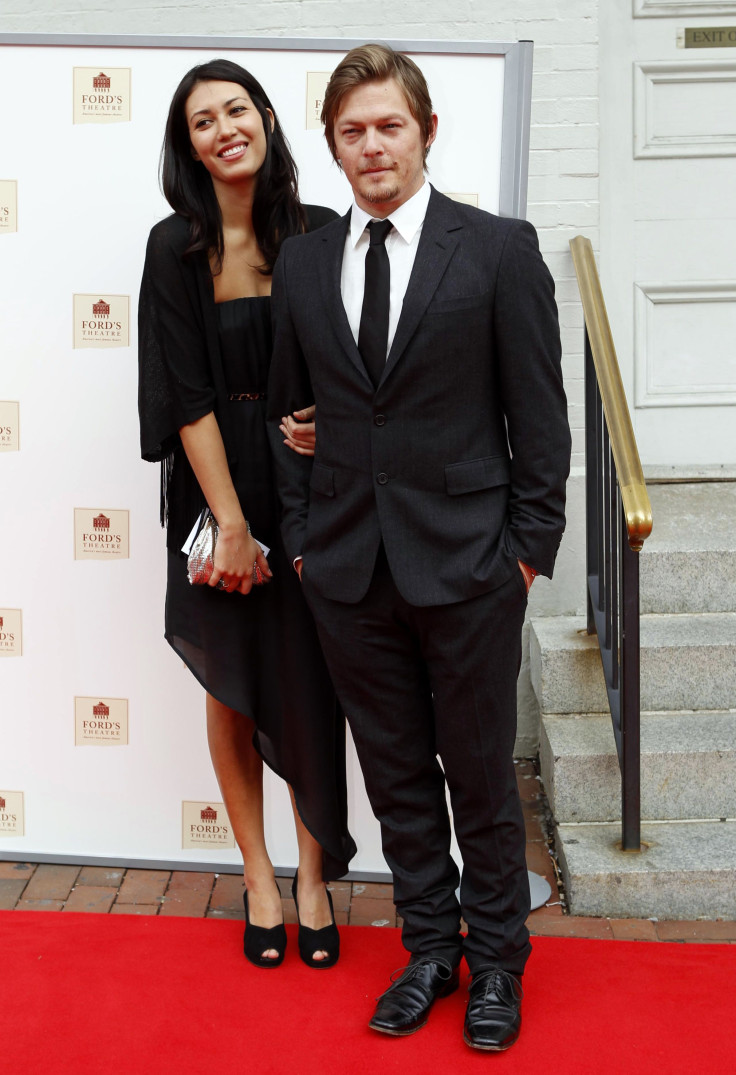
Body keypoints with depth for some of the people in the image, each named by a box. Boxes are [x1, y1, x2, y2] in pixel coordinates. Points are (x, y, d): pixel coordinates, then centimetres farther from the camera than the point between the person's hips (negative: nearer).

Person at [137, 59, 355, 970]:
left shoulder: (321, 234, 0)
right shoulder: (176, 248, -4)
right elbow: (187, 396, -8)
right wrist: (231, 522, -11)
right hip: (217, 487, 0)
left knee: (309, 688, 4)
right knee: (233, 689, 9)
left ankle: (313, 877, 20)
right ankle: (258, 877, 24)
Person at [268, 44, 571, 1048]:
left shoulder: (500, 249, -3)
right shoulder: (301, 263, 8)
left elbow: (540, 412, -3)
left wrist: (530, 545, -6)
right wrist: (301, 534, 8)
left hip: (467, 563, -3)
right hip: (349, 569, 4)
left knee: (480, 775, 9)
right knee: (395, 773, 14)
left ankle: (496, 958, 28)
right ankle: (431, 946, 32)